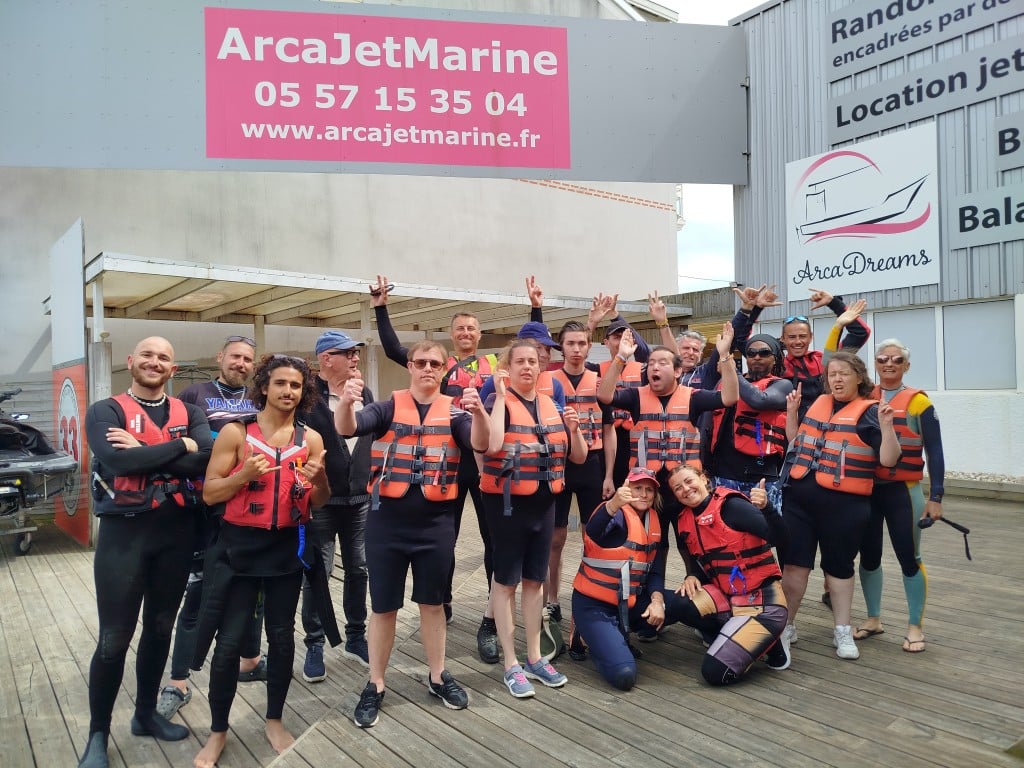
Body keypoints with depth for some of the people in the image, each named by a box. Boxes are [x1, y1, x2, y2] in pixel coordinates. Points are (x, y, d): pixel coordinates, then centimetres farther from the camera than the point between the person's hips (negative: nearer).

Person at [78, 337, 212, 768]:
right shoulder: (105, 411, -4)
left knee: (160, 628, 16)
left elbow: (206, 457, -14)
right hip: (124, 531, -4)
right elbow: (118, 461, -24)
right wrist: (180, 446, -18)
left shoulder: (189, 413, 5)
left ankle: (146, 713, 34)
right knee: (114, 639, 3)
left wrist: (144, 453, -19)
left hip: (178, 532, 4)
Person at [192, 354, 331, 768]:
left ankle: (274, 720, 30)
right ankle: (218, 731, 21)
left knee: (282, 636, 11)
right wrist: (245, 474, -23)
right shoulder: (235, 432, -6)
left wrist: (319, 479, -16)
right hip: (239, 547, -2)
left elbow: (319, 503, 5)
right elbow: (209, 493, -7)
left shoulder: (311, 438, 1)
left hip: (287, 548, 2)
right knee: (229, 641, 1)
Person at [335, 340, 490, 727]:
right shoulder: (388, 407, -1)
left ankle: (438, 676, 33)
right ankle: (375, 685, 25)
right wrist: (346, 401, -38)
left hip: (436, 523, 1)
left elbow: (480, 444, -16)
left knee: (432, 602, 16)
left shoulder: (454, 410, 2)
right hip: (387, 522, -1)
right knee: (383, 606, 9)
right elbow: (346, 428, -15)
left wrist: (478, 411, -36)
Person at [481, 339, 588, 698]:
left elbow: (579, 457, 10)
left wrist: (574, 430, -10)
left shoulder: (552, 405, 7)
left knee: (535, 579, 14)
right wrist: (501, 395, -24)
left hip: (544, 502, 6)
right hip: (507, 502, -5)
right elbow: (492, 444, -30)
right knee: (506, 580, 5)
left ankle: (535, 658, 26)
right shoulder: (499, 402, -9)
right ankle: (511, 664, 15)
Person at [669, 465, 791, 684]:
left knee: (715, 672, -15)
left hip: (762, 603, -7)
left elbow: (779, 537, -26)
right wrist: (692, 577, -5)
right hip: (726, 597, 7)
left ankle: (769, 643, 10)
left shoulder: (730, 506, -16)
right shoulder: (685, 520, 6)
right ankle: (732, 640, 6)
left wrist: (766, 508, -44)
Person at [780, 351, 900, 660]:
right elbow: (795, 441, 20)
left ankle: (843, 632, 25)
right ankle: (786, 625, 20)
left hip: (844, 503, -4)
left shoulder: (869, 412, -4)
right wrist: (792, 411, 9)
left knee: (839, 565, 10)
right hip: (798, 497, 4)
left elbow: (889, 460, -12)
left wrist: (886, 425, -25)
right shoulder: (818, 402, 10)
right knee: (794, 562, 6)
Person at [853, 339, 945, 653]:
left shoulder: (918, 401, -4)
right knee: (869, 556, 12)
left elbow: (934, 452, -4)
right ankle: (873, 619, 28)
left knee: (909, 558, 4)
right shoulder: (862, 398, 5)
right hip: (865, 490, 3)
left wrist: (935, 497, -7)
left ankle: (915, 626, 19)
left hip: (904, 491, -3)